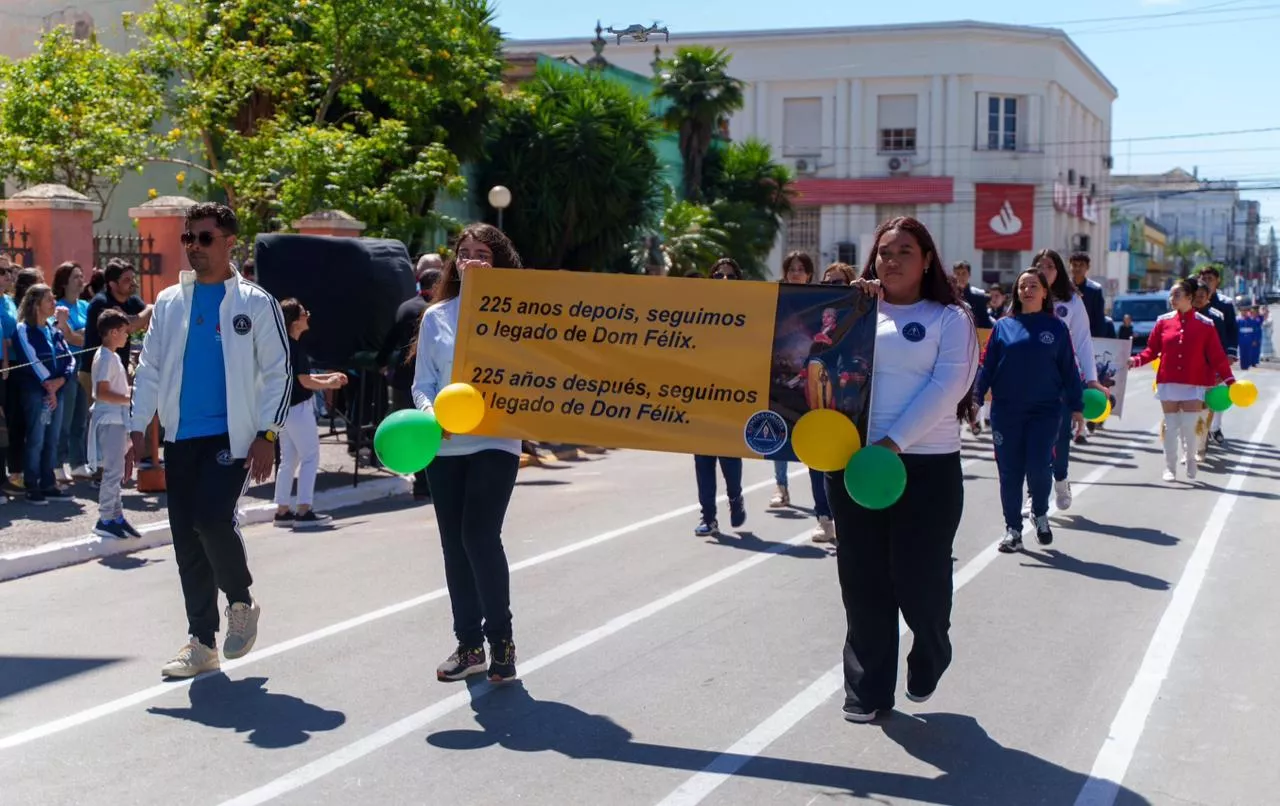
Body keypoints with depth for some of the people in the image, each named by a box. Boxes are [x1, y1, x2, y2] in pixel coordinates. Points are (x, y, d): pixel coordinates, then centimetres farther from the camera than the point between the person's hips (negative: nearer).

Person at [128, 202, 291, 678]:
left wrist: (267, 435, -10)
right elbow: (149, 369, 12)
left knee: (213, 517, -20)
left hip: (232, 435, -4)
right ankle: (202, 642, 15)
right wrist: (138, 429, 3)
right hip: (180, 437, 5)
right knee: (187, 539, 5)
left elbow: (278, 371, -2)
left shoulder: (255, 303, 0)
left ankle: (240, 602, 8)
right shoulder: (169, 303, 11)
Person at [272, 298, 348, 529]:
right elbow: (305, 381, -17)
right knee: (310, 457, -4)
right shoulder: (295, 347, -17)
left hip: (285, 408, 9)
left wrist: (329, 376, 18)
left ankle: (282, 511, 15)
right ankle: (303, 511, -5)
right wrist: (329, 384, -1)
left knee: (289, 460, 13)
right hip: (299, 408, -9)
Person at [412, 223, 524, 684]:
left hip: (495, 441, -4)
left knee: (480, 537, -15)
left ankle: (501, 639, 2)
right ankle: (468, 644, 19)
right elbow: (423, 382, 8)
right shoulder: (436, 316, 9)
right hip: (444, 444, 4)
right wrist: (428, 410, -12)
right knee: (454, 544, 7)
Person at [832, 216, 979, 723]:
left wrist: (893, 442, -17)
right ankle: (867, 690, 17)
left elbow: (948, 387, -9)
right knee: (863, 581, 5)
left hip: (927, 466, -3)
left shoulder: (950, 318, 2)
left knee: (919, 580, -2)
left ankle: (929, 661, 30)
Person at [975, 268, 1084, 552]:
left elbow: (1068, 369, 7)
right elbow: (987, 365, 6)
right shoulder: (1003, 326, 6)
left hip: (1045, 411, -1)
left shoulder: (1056, 327, 5)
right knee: (1010, 472, 3)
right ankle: (1013, 529, 16)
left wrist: (1076, 407, 6)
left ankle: (1040, 513, 19)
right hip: (1006, 411, 1)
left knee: (1038, 467, -11)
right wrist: (976, 397, -4)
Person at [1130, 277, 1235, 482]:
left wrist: (1229, 380, -8)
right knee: (1170, 427, 5)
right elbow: (1152, 350, 7)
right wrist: (1136, 360, -10)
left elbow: (1217, 356, -3)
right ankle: (1170, 468, 16)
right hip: (1168, 384, 2)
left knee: (1189, 427, -4)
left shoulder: (1205, 325, -3)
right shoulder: (1163, 322, 2)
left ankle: (1191, 460, 23)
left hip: (1193, 386, -2)